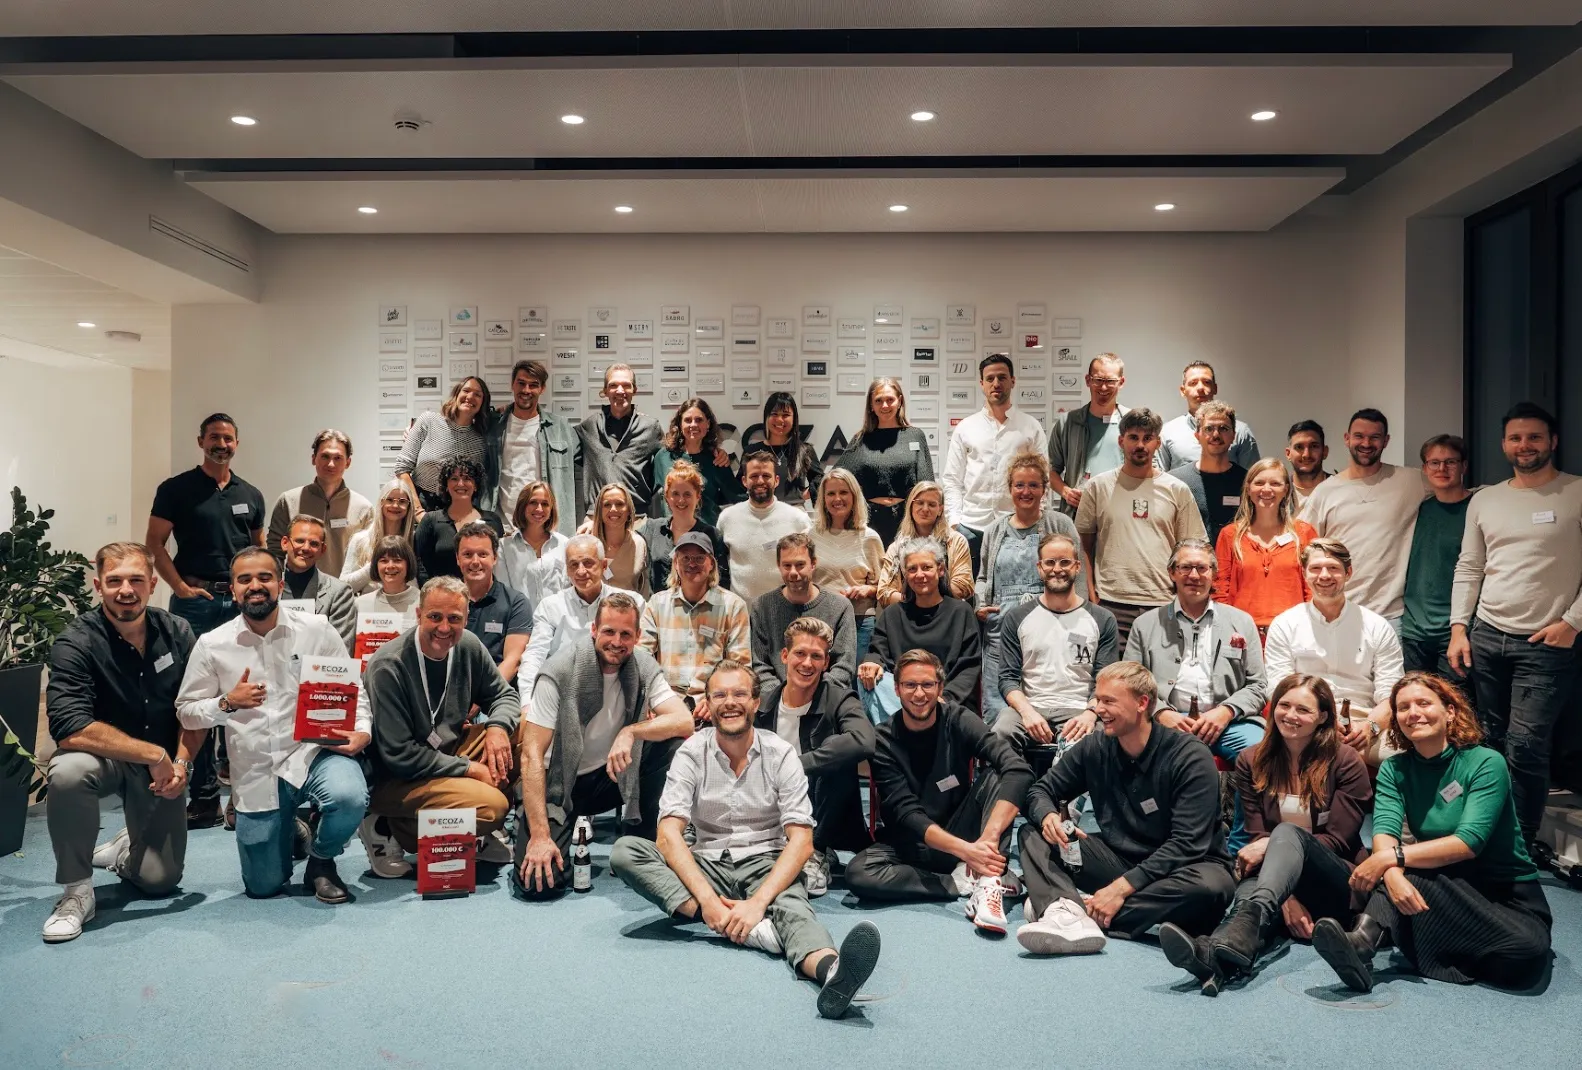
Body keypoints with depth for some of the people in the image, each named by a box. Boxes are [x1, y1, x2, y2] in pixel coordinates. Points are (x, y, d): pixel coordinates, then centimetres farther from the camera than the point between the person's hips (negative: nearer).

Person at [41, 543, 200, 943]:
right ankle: (76, 888, -16)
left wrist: (180, 762, -16)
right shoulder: (76, 643, -20)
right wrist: (154, 755, -29)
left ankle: (124, 848, 36)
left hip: (161, 766, 3)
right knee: (69, 771, -38)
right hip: (104, 758, -3)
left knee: (160, 879, -2)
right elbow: (70, 728, -31)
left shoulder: (177, 632, -7)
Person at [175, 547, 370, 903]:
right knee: (263, 886, 6)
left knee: (349, 798, -35)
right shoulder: (212, 645, -1)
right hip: (256, 771, 2)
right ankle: (291, 836, 43)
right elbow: (185, 711, 5)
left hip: (313, 753, -1)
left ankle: (321, 860, 0)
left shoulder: (316, 629, -3)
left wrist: (362, 731, -17)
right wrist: (228, 704, -14)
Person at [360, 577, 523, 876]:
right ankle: (388, 830, -3)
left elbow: (503, 694, 9)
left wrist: (497, 726, -15)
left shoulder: (467, 646, -3)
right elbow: (399, 756, -21)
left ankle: (472, 835, 4)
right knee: (490, 806, -28)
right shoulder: (388, 667, -21)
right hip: (399, 780, -7)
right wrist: (471, 769, -20)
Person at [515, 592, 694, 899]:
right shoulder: (559, 672, -20)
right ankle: (528, 838, 14)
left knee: (672, 745, -23)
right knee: (539, 883, -22)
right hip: (560, 784, -3)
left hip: (612, 775, 3)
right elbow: (532, 755, -21)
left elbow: (685, 721, -16)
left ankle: (647, 841, -4)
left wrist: (631, 731, -32)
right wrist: (540, 835, -26)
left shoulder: (643, 667, -8)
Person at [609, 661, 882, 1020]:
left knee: (792, 905, -36)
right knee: (625, 851, -24)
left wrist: (758, 901, -27)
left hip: (765, 865, -2)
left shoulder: (780, 754, -4)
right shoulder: (692, 753, -1)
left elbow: (801, 841, -11)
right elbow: (669, 833, -12)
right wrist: (707, 898, -28)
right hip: (707, 865, 2)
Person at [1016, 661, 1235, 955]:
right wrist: (1048, 816, -21)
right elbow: (1041, 790, 5)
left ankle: (1082, 910, -37)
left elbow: (1187, 844, -22)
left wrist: (1123, 887, -29)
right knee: (1034, 834, -11)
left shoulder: (1190, 756, -16)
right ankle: (1068, 914, -41)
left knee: (1211, 885, -38)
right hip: (1118, 859, 4)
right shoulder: (1094, 747, -1)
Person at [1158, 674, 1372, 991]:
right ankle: (1221, 963, -70)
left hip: (1334, 886, -2)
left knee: (1287, 832, -36)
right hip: (1284, 887, 3)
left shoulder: (1347, 763, 0)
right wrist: (1285, 897, -16)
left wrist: (1273, 845, -19)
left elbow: (1337, 841, -5)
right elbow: (1256, 838, 1)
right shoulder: (1252, 762, 7)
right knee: (1250, 889, -36)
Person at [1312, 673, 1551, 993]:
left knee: (1527, 952, -36)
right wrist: (1392, 874, -39)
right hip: (1444, 888, 3)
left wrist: (1392, 857, -32)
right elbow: (1385, 831, -16)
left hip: (1508, 893, -2)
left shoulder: (1486, 763, -12)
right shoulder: (1394, 770, 0)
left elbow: (1469, 841, -24)